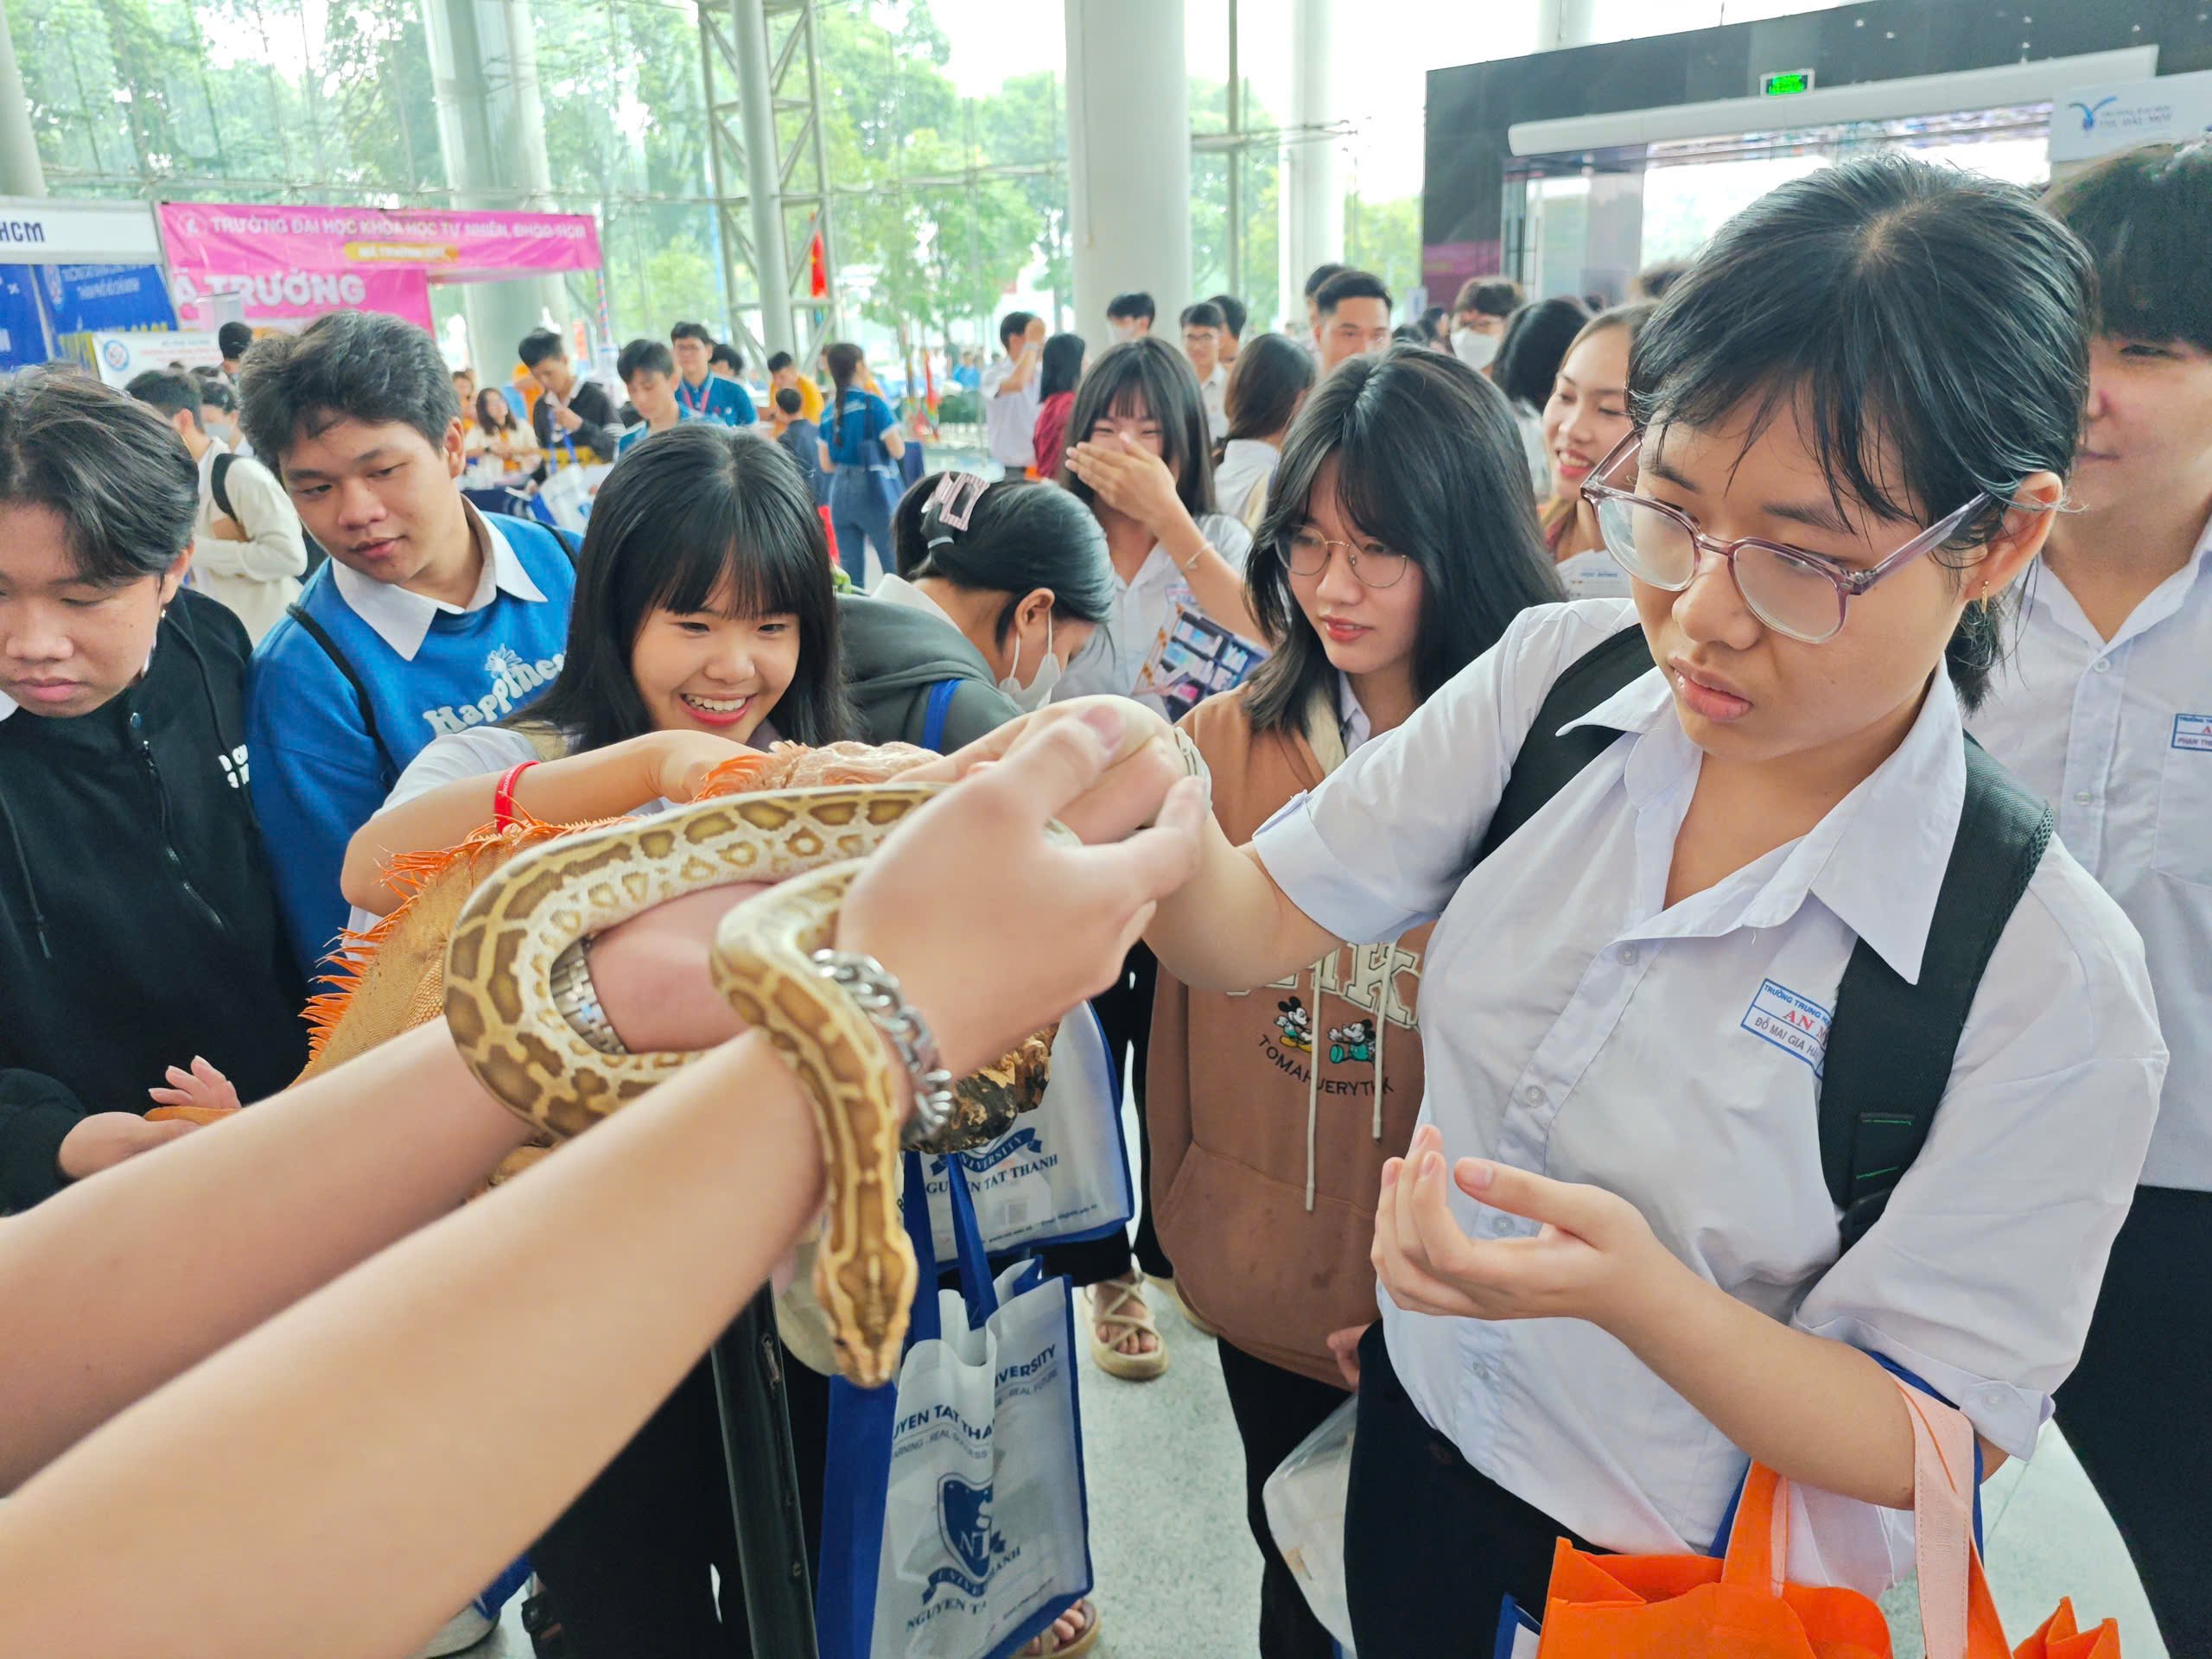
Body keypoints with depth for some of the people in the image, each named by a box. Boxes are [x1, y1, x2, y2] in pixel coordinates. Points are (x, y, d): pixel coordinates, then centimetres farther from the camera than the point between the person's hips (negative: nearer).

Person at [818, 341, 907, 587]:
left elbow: (826, 464, 9)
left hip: (840, 491, 5)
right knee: (896, 567, 2)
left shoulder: (829, 411, 7)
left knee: (850, 571, 7)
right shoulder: (872, 403, -9)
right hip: (875, 489, -5)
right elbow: (898, 450, -13)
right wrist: (896, 429, 7)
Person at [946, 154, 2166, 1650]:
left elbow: (1931, 1445, -17)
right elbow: (1255, 930, -15)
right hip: (1422, 1430, 4)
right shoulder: (1560, 671, -16)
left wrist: (1631, 1289, -35)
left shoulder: (2044, 974, -25)